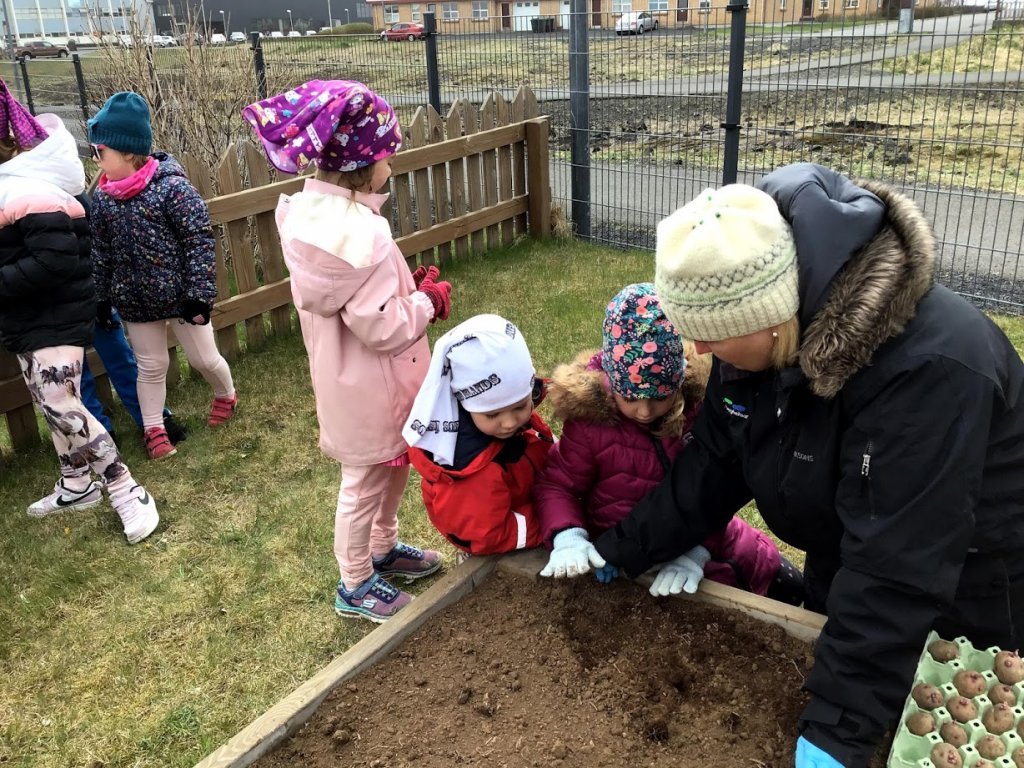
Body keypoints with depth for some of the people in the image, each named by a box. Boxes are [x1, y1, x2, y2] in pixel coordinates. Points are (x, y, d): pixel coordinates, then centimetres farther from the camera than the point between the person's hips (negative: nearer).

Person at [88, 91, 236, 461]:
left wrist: (200, 294, -17)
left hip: (180, 295, -3)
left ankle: (226, 396, 41)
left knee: (204, 358, 12)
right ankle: (153, 429, 28)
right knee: (151, 366, 13)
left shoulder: (172, 187, -18)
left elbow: (200, 241, -16)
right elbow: (101, 253, 7)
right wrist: (102, 298, 9)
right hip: (136, 300, 4)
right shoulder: (102, 197, -2)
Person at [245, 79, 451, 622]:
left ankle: (383, 548, 48)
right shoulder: (360, 233, -31)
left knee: (394, 465, 27)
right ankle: (355, 587, 32)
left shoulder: (312, 211, -3)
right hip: (370, 389, -9)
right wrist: (429, 301, -11)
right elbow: (382, 328, -27)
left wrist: (408, 287, 1)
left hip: (351, 379, 9)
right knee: (366, 483, 11)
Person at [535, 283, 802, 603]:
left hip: (706, 540, 3)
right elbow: (556, 486, -10)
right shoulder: (589, 418, -18)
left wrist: (697, 550, -27)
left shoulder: (702, 404, -15)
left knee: (787, 586, 13)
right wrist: (568, 536, -30)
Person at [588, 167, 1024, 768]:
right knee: (812, 665, 23)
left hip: (971, 609, -6)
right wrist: (621, 552, -6)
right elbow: (712, 467, -6)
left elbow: (897, 569, -38)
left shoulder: (927, 366, -40)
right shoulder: (766, 334, -16)